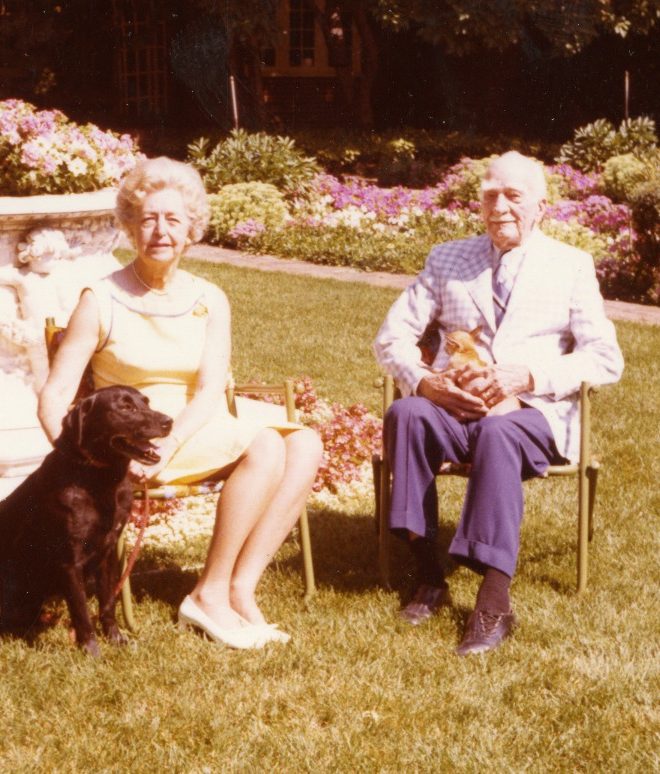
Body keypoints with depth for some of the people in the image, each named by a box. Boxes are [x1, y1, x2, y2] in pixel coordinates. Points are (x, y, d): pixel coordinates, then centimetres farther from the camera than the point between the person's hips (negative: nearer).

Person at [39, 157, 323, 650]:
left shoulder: (209, 300, 8)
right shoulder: (102, 301, -1)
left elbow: (211, 392, -5)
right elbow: (55, 396, -5)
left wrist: (170, 445, -24)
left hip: (200, 434, 5)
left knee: (304, 445, -22)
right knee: (265, 447, -29)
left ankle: (240, 589, -22)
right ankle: (210, 596, -19)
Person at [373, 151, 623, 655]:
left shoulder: (572, 266, 9)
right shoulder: (447, 260, 16)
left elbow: (606, 359, 0)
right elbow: (392, 337, 12)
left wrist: (526, 377, -16)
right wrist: (424, 380, -11)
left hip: (533, 415, -2)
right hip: (454, 409, 3)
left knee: (498, 433, -37)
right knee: (406, 414, -31)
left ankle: (495, 602, -37)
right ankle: (429, 573, -25)